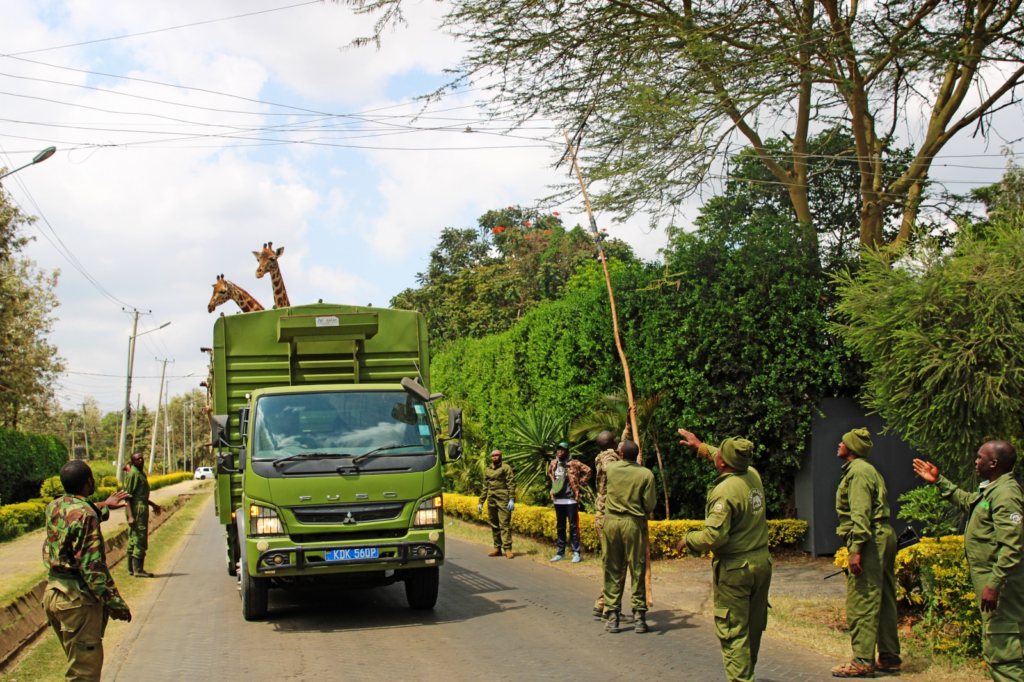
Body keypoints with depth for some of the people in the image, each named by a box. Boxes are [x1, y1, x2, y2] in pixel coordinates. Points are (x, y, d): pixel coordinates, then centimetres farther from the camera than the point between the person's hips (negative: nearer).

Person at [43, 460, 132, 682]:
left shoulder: (54, 507, 7)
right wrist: (114, 603, -18)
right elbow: (92, 566, -22)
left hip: (52, 595, 9)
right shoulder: (85, 515, -19)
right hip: (78, 599, -9)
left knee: (78, 662, 22)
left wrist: (104, 507, 44)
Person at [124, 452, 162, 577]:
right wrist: (130, 516, -24)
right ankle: (138, 569, -6)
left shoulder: (141, 473, 17)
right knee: (140, 540, -8)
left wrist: (152, 504, 37)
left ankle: (131, 568, 18)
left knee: (133, 539, 12)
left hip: (142, 507, 10)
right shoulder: (133, 474, -13)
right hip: (137, 510, -10)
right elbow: (127, 496, -17)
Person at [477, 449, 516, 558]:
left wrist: (511, 500, -15)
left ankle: (507, 549, -11)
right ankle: (497, 548, 13)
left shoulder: (506, 468, 2)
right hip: (491, 500, 6)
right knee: (494, 525, 8)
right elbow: (485, 488, 23)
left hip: (503, 500, -6)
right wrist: (481, 502, 18)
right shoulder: (487, 470, 19)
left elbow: (511, 484, -5)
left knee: (505, 524, -9)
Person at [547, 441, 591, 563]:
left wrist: (579, 482, -8)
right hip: (558, 500, 6)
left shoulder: (573, 464, -8)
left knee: (573, 527, -3)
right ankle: (560, 552, 19)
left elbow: (587, 470, -10)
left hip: (571, 500, -6)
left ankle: (576, 553, 0)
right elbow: (549, 472, 29)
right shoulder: (553, 463, 9)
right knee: (560, 527, 12)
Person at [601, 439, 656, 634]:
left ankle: (612, 615, 11)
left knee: (612, 570, 8)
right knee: (637, 570, 6)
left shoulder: (611, 468, -1)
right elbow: (649, 506, -4)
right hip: (634, 523, -2)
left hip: (611, 521, 2)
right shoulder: (646, 474, -7)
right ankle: (639, 616, 7)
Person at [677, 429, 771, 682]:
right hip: (761, 562, 9)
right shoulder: (753, 475, 2)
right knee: (754, 627, 19)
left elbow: (714, 536, -25)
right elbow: (730, 461, 26)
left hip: (735, 567, -8)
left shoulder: (724, 491, -22)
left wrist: (688, 540, -7)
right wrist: (701, 447, 33)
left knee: (733, 631, -1)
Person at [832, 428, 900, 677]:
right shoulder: (869, 470, 22)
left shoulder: (858, 471, -12)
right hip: (884, 536, 11)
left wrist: (856, 548, -24)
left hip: (870, 541, -11)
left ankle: (863, 661, -8)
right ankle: (889, 655, 19)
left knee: (861, 602, -9)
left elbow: (861, 514, -21)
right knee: (883, 600, 14)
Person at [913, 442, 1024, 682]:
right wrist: (939, 481, 37)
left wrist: (994, 585, -28)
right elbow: (967, 501, 37)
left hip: (1002, 582, -11)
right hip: (993, 580, 11)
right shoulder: (992, 489, 14)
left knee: (1002, 648, -11)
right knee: (995, 647, 17)